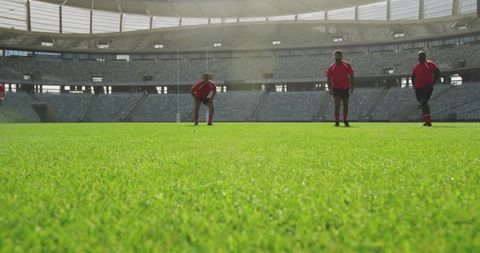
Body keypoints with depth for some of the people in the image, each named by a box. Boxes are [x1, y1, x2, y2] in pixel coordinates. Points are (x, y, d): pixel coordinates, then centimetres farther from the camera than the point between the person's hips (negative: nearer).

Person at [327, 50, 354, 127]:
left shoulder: (347, 65, 6)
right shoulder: (331, 67, 4)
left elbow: (351, 76, 5)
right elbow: (328, 78, 2)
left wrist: (351, 86, -5)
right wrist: (330, 88, -9)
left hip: (345, 88, 1)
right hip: (336, 88, -1)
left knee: (345, 105, 8)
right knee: (337, 105, -10)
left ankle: (345, 121, 22)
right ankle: (337, 121, -7)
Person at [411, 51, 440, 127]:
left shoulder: (429, 64, -2)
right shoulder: (416, 66, 17)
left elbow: (437, 73, -7)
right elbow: (413, 76, 29)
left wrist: (433, 83, -12)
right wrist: (414, 85, 14)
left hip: (427, 88, -7)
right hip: (418, 89, 7)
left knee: (424, 103, -19)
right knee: (423, 104, 12)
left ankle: (427, 120, -20)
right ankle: (428, 120, 23)